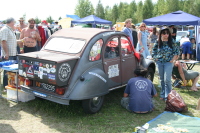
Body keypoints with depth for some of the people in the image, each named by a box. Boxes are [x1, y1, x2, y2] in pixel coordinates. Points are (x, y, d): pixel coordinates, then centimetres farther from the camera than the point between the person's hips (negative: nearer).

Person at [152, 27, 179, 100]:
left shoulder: (172, 43, -4)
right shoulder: (158, 43, 2)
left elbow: (177, 51, 0)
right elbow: (153, 52, 11)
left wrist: (172, 59, -6)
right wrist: (155, 59, 1)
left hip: (168, 63, -3)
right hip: (159, 63, 3)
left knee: (167, 80, -11)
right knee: (162, 80, 11)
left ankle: (168, 96, -1)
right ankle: (163, 95, 22)